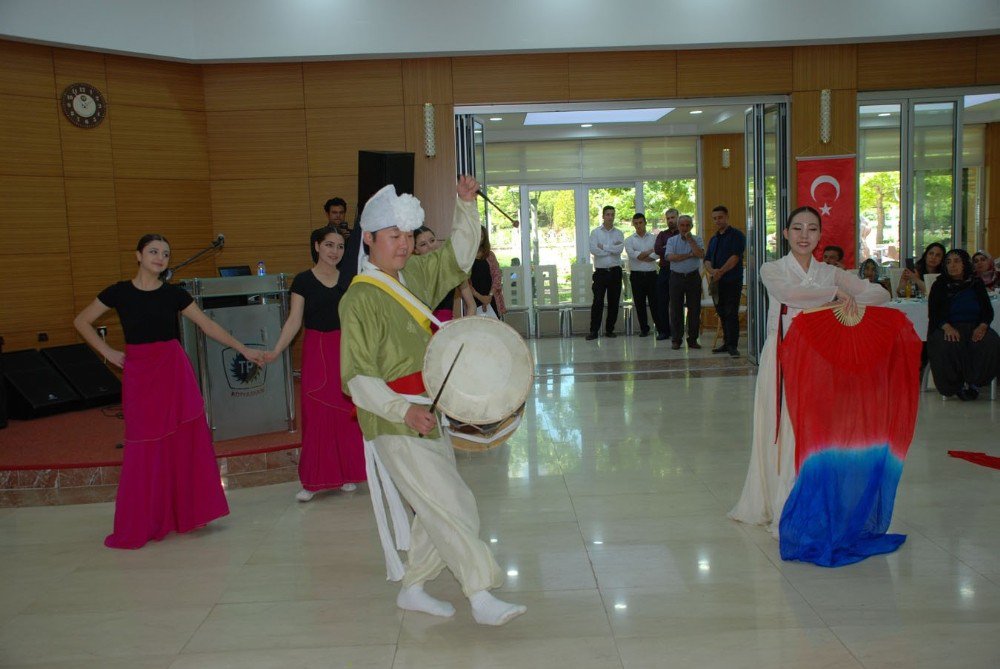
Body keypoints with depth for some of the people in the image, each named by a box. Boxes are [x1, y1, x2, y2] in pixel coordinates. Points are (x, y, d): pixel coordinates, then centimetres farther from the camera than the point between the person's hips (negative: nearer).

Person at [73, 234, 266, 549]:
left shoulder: (174, 293, 2)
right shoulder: (119, 292, -1)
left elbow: (208, 325, 4)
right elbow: (82, 322, 9)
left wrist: (244, 349, 0)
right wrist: (108, 352, 0)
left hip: (174, 370, 1)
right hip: (138, 373, -1)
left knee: (184, 441, 2)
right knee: (145, 447, 2)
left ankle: (186, 512, 15)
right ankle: (140, 525, 14)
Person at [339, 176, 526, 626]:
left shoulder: (414, 275, 8)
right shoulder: (360, 300, -14)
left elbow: (459, 256, 22)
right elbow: (358, 377, -18)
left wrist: (466, 205, 8)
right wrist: (404, 411, -31)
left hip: (428, 417, 8)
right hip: (396, 426, -8)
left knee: (439, 510, 13)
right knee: (454, 508, -10)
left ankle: (412, 589, 28)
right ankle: (482, 598, -4)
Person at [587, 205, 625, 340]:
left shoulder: (619, 233, 9)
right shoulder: (595, 232, 3)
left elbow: (620, 248, -9)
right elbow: (593, 250, -11)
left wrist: (603, 247, -9)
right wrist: (613, 249, -8)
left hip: (615, 271, 2)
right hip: (601, 271, -2)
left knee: (614, 302, 5)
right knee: (598, 302, -6)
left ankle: (610, 330, 14)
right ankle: (594, 331, -3)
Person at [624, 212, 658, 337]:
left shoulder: (653, 238, 9)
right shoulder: (629, 240, 7)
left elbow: (656, 255, -6)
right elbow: (632, 254, -11)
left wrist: (640, 256, -12)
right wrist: (650, 252, -7)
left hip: (651, 274, 0)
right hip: (637, 275, 0)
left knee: (654, 302, -2)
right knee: (639, 303, 4)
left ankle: (660, 327, 2)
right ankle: (644, 329, 13)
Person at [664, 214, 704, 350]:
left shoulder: (697, 239, 6)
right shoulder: (672, 240, 6)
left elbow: (701, 254, -12)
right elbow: (670, 257, -11)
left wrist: (690, 240, -9)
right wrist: (690, 255, -9)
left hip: (693, 277, 0)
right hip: (676, 277, 0)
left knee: (694, 309, 2)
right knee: (676, 309, 1)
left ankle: (693, 339, 10)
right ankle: (676, 340, 8)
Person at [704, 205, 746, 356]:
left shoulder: (736, 235, -2)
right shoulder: (713, 239, 20)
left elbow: (735, 257, -13)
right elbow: (707, 259, 13)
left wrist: (721, 272, -19)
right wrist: (711, 271, -9)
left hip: (732, 281, -7)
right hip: (717, 282, 7)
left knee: (731, 314, -11)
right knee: (722, 314, 10)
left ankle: (733, 345, -11)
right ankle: (727, 343, 19)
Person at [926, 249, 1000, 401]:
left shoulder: (976, 284, 13)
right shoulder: (939, 286, 7)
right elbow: (933, 313, -1)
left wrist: (982, 326, -14)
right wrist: (947, 327, -22)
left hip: (975, 327, 2)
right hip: (947, 328, -2)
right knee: (947, 345, -37)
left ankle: (973, 382, -13)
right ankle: (957, 385, -17)